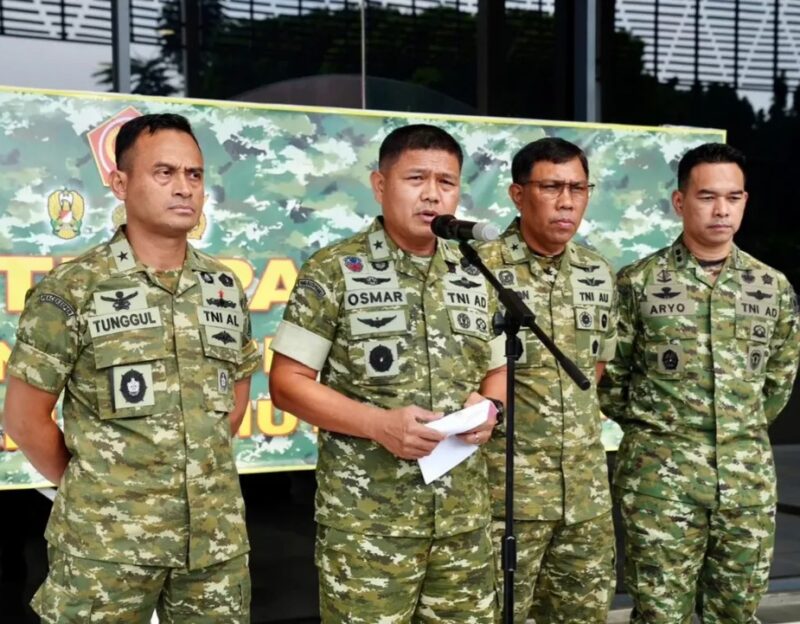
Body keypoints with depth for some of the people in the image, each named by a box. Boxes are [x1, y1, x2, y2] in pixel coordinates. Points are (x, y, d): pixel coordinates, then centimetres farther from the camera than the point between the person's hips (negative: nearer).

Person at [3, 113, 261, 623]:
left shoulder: (226, 287, 6)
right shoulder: (71, 288, -8)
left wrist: (198, 473, 11)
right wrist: (91, 489, 3)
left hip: (217, 537, 4)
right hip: (106, 541, -4)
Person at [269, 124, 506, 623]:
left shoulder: (476, 276, 9)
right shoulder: (334, 272, -6)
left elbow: (498, 369, 19)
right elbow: (287, 384, -7)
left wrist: (489, 405, -4)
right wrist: (380, 423, -18)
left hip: (464, 515, 5)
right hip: (367, 518, -4)